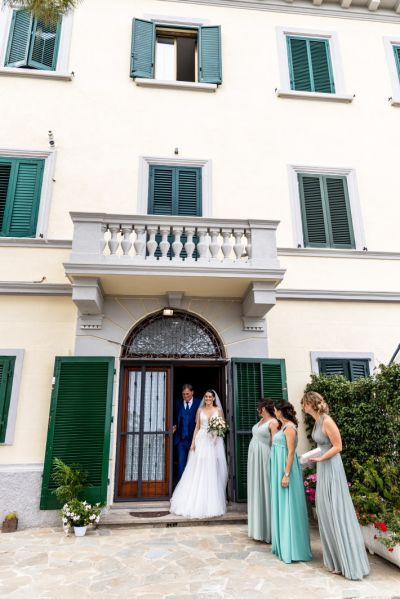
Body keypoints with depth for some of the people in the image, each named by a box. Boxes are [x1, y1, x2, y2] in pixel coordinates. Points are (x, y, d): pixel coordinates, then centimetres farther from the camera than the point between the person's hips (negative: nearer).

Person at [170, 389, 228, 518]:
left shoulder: (219, 410, 6)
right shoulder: (200, 409, 8)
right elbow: (197, 427, 6)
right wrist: (193, 442, -2)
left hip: (214, 442, -1)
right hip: (201, 441, 1)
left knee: (212, 471, 0)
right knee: (198, 470, -1)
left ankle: (211, 503, 13)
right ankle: (196, 502, 9)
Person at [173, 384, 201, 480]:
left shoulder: (199, 403, -2)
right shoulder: (178, 403, 7)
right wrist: (174, 426, -1)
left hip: (194, 439, -1)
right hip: (180, 439, 2)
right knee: (181, 463, -2)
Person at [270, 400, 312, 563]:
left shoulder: (289, 427, -16)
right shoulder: (284, 426, 11)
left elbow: (291, 452, -20)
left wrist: (286, 475, -22)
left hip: (286, 468, -9)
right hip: (279, 467, 9)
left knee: (288, 506, -2)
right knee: (281, 505, 15)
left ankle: (291, 549, 7)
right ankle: (283, 544, 26)